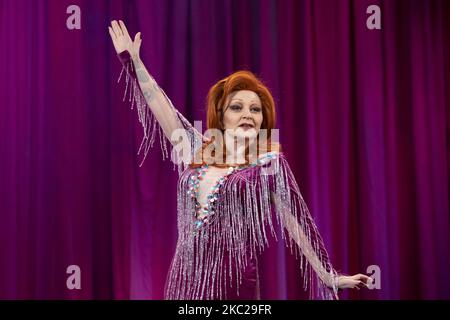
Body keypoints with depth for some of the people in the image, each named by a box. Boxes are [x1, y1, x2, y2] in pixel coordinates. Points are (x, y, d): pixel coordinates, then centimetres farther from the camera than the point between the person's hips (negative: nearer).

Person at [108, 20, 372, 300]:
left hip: (232, 279, -4)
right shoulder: (199, 151, 10)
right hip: (185, 276, 4)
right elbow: (163, 109, 13)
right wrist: (133, 60, 14)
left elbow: (296, 221, 0)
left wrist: (328, 276, 0)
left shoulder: (269, 162, -1)